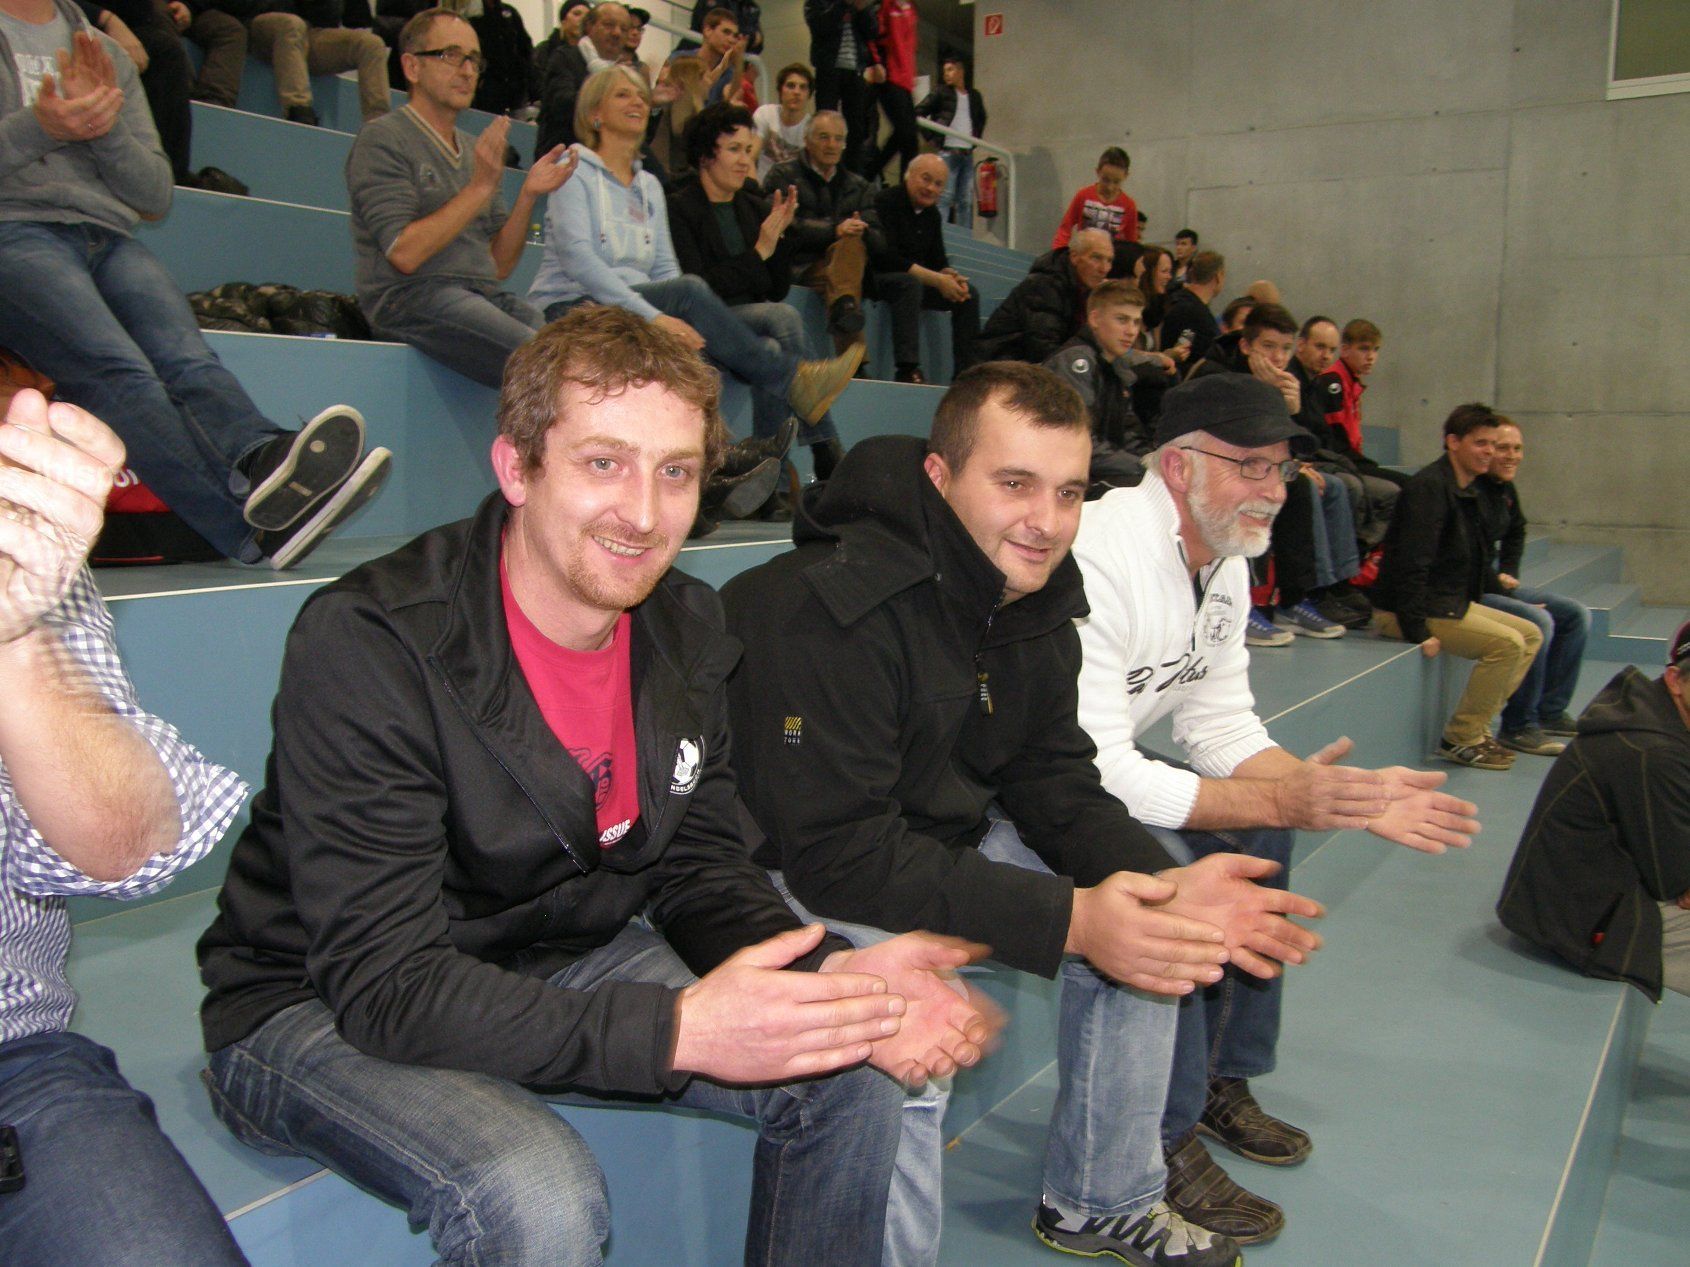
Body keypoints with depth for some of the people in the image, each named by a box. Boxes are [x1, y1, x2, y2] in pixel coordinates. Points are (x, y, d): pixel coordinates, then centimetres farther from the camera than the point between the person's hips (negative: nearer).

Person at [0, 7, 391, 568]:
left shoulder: (110, 56, 26)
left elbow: (156, 195, 18)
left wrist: (104, 124, 2)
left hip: (110, 241, 4)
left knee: (186, 358, -30)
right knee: (118, 371, -32)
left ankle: (263, 459, -59)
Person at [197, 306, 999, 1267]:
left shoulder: (685, 630, -6)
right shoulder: (369, 645, -27)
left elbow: (702, 868, 0)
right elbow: (386, 987, -30)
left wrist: (828, 978, -21)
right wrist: (676, 1027, -40)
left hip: (559, 959, 6)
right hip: (323, 1010, -6)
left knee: (851, 1076, -2)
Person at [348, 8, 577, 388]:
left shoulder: (476, 150, 25)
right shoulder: (383, 139, 3)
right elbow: (404, 254, -10)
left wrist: (528, 195, 5)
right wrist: (480, 187, -9)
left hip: (485, 297, 7)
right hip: (413, 297, -7)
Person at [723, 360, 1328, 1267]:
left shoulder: (1037, 596, -1)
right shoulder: (829, 608, -29)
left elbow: (1052, 780, 1)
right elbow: (841, 853, -31)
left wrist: (1163, 882, -18)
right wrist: (1067, 918, -34)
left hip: (947, 838, 9)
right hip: (797, 878, -8)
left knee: (1149, 926, 5)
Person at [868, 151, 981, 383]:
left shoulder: (931, 213, 11)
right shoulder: (886, 201, -15)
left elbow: (938, 260, 12)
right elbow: (886, 257, -25)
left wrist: (952, 277, -15)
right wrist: (937, 280, -26)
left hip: (916, 281, 8)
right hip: (875, 278, -8)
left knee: (969, 294, -2)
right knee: (910, 283, -38)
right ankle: (907, 370, -44)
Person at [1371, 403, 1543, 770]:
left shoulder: (1468, 491, 15)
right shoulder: (1429, 487, -17)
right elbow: (1411, 562, -24)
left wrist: (1474, 608, 13)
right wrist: (1417, 631, -25)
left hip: (1451, 602, 11)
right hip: (1401, 611, -11)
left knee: (1530, 634, 10)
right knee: (1508, 642, -20)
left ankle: (1476, 724, 8)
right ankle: (1460, 739, -9)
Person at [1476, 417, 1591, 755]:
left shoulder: (1506, 489, 9)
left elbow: (1515, 533, 26)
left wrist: (1508, 574, 10)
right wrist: (1499, 586, -17)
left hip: (1492, 582, 11)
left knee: (1576, 614, 8)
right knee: (1538, 622, -27)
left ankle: (1551, 712, 12)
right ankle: (1518, 728, -16)